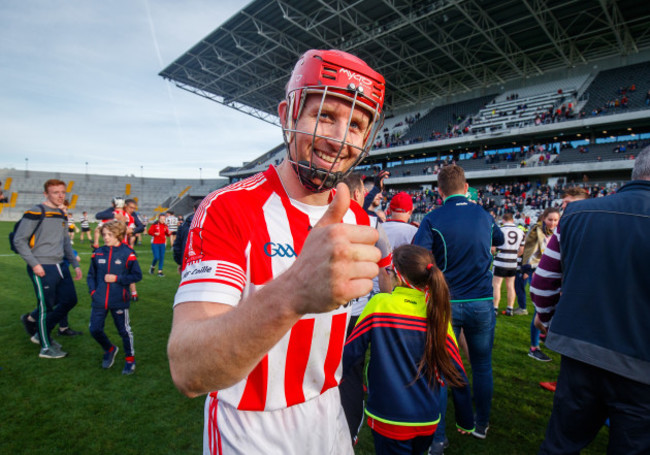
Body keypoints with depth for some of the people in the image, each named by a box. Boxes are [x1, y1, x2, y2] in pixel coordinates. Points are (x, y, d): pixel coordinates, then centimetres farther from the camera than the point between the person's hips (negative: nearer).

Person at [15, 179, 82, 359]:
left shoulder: (61, 215, 14)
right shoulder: (35, 213, -9)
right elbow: (19, 240, -10)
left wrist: (75, 265, 15)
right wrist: (34, 264, -15)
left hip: (59, 266, 7)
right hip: (42, 269, -7)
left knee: (70, 300, 8)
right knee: (46, 306, 2)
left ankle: (33, 320, 31)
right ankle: (46, 348, 18)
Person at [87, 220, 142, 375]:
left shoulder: (127, 253, -9)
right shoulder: (98, 253, 3)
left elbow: (137, 275, -8)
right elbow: (91, 275, 14)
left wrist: (117, 278, -15)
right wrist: (92, 290, 1)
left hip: (119, 300, -4)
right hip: (99, 301, 4)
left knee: (124, 330, 6)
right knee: (95, 329, 8)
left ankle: (130, 359, 25)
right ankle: (109, 350, 37)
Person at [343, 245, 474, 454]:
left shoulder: (378, 305, -16)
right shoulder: (437, 315, -8)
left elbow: (349, 352, -11)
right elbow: (457, 374, -2)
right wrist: (466, 421, 12)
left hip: (388, 419, -4)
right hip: (428, 421, 4)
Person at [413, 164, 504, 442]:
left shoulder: (433, 220, -11)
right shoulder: (484, 216, 2)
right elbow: (500, 239, 24)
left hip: (446, 303, -3)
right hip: (482, 302, 3)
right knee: (482, 366, 19)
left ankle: (437, 437, 18)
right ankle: (482, 425, 36)